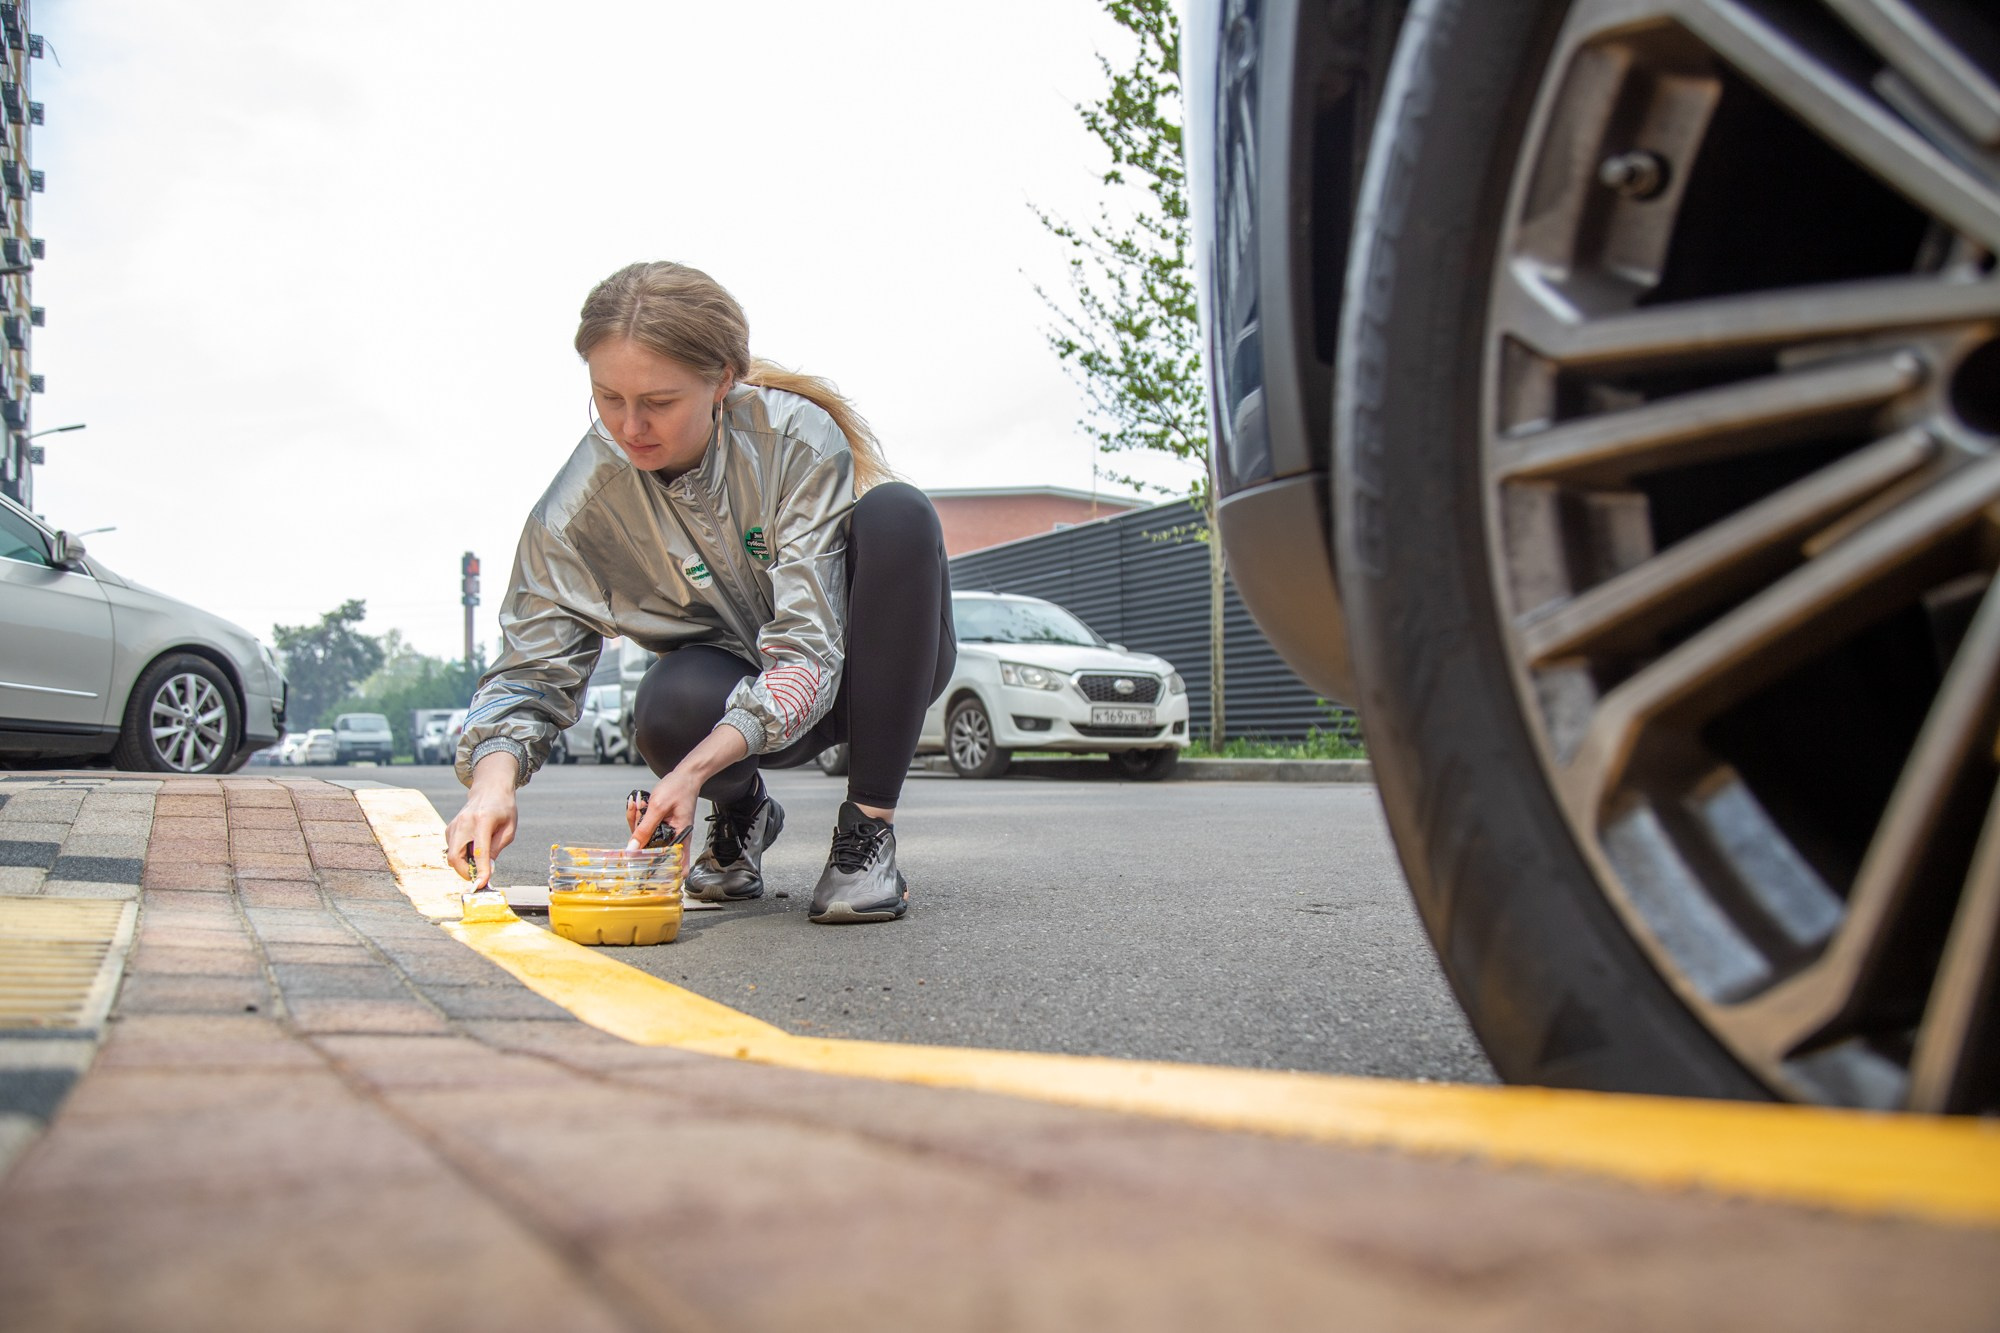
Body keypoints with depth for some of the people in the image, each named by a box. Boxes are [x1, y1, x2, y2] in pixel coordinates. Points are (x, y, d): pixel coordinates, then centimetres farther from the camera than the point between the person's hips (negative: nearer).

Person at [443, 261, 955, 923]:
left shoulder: (796, 437, -25)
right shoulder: (583, 501, -16)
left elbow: (808, 649, -29)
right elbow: (534, 663, -12)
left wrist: (696, 768, -42)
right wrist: (493, 778, -33)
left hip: (863, 668, -1)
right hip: (738, 682, 1)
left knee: (897, 514, -33)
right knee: (672, 703, -36)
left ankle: (869, 829, -25)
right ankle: (741, 813, 4)